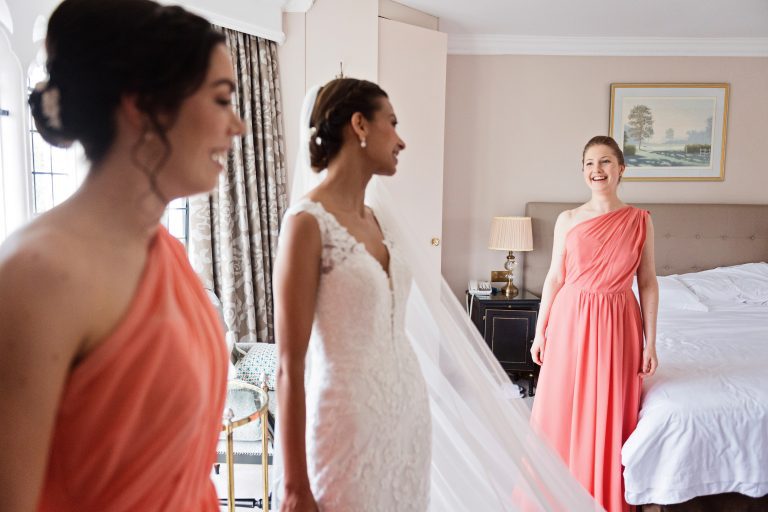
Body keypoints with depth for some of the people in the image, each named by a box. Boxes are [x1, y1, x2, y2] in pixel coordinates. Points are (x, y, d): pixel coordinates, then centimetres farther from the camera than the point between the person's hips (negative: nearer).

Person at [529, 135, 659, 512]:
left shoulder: (640, 220, 0)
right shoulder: (567, 220, 1)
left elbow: (647, 283, 2)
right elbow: (554, 277, 4)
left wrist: (650, 342, 0)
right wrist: (540, 331, 4)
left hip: (616, 324, 0)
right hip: (570, 320, 1)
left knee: (609, 414, 8)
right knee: (561, 409, 9)